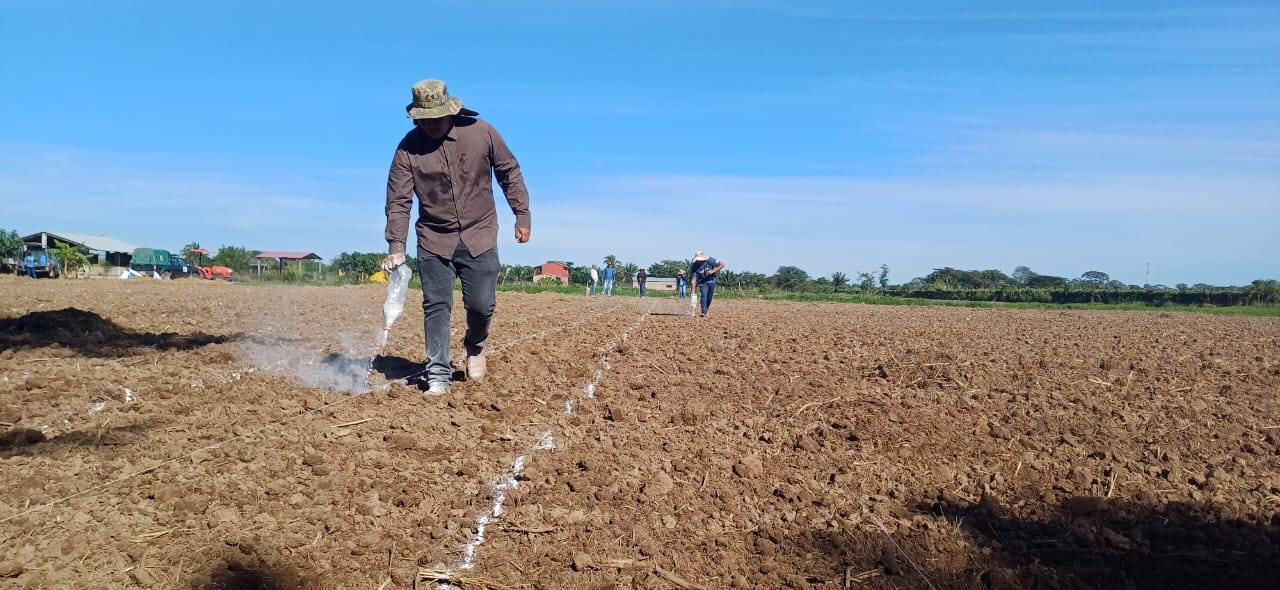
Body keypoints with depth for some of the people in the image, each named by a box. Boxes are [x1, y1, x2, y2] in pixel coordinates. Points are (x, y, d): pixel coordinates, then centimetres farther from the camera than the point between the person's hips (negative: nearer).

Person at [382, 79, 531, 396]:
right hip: (434, 241, 0)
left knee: (481, 304, 0)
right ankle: (438, 375, 6)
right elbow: (398, 200, -7)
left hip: (479, 237, 0)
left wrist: (522, 216, 2)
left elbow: (510, 172, 4)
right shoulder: (409, 147, -8)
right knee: (436, 306, -2)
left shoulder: (481, 132, -8)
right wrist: (396, 247, -16)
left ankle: (476, 347, 32)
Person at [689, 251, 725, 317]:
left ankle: (707, 308, 30)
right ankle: (704, 312, -19)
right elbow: (694, 279, -19)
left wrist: (713, 271, -26)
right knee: (703, 296, -17)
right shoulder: (694, 266, -20)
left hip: (711, 281, 1)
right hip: (702, 282, -1)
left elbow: (722, 265, -17)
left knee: (710, 297, 6)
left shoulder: (710, 261, -22)